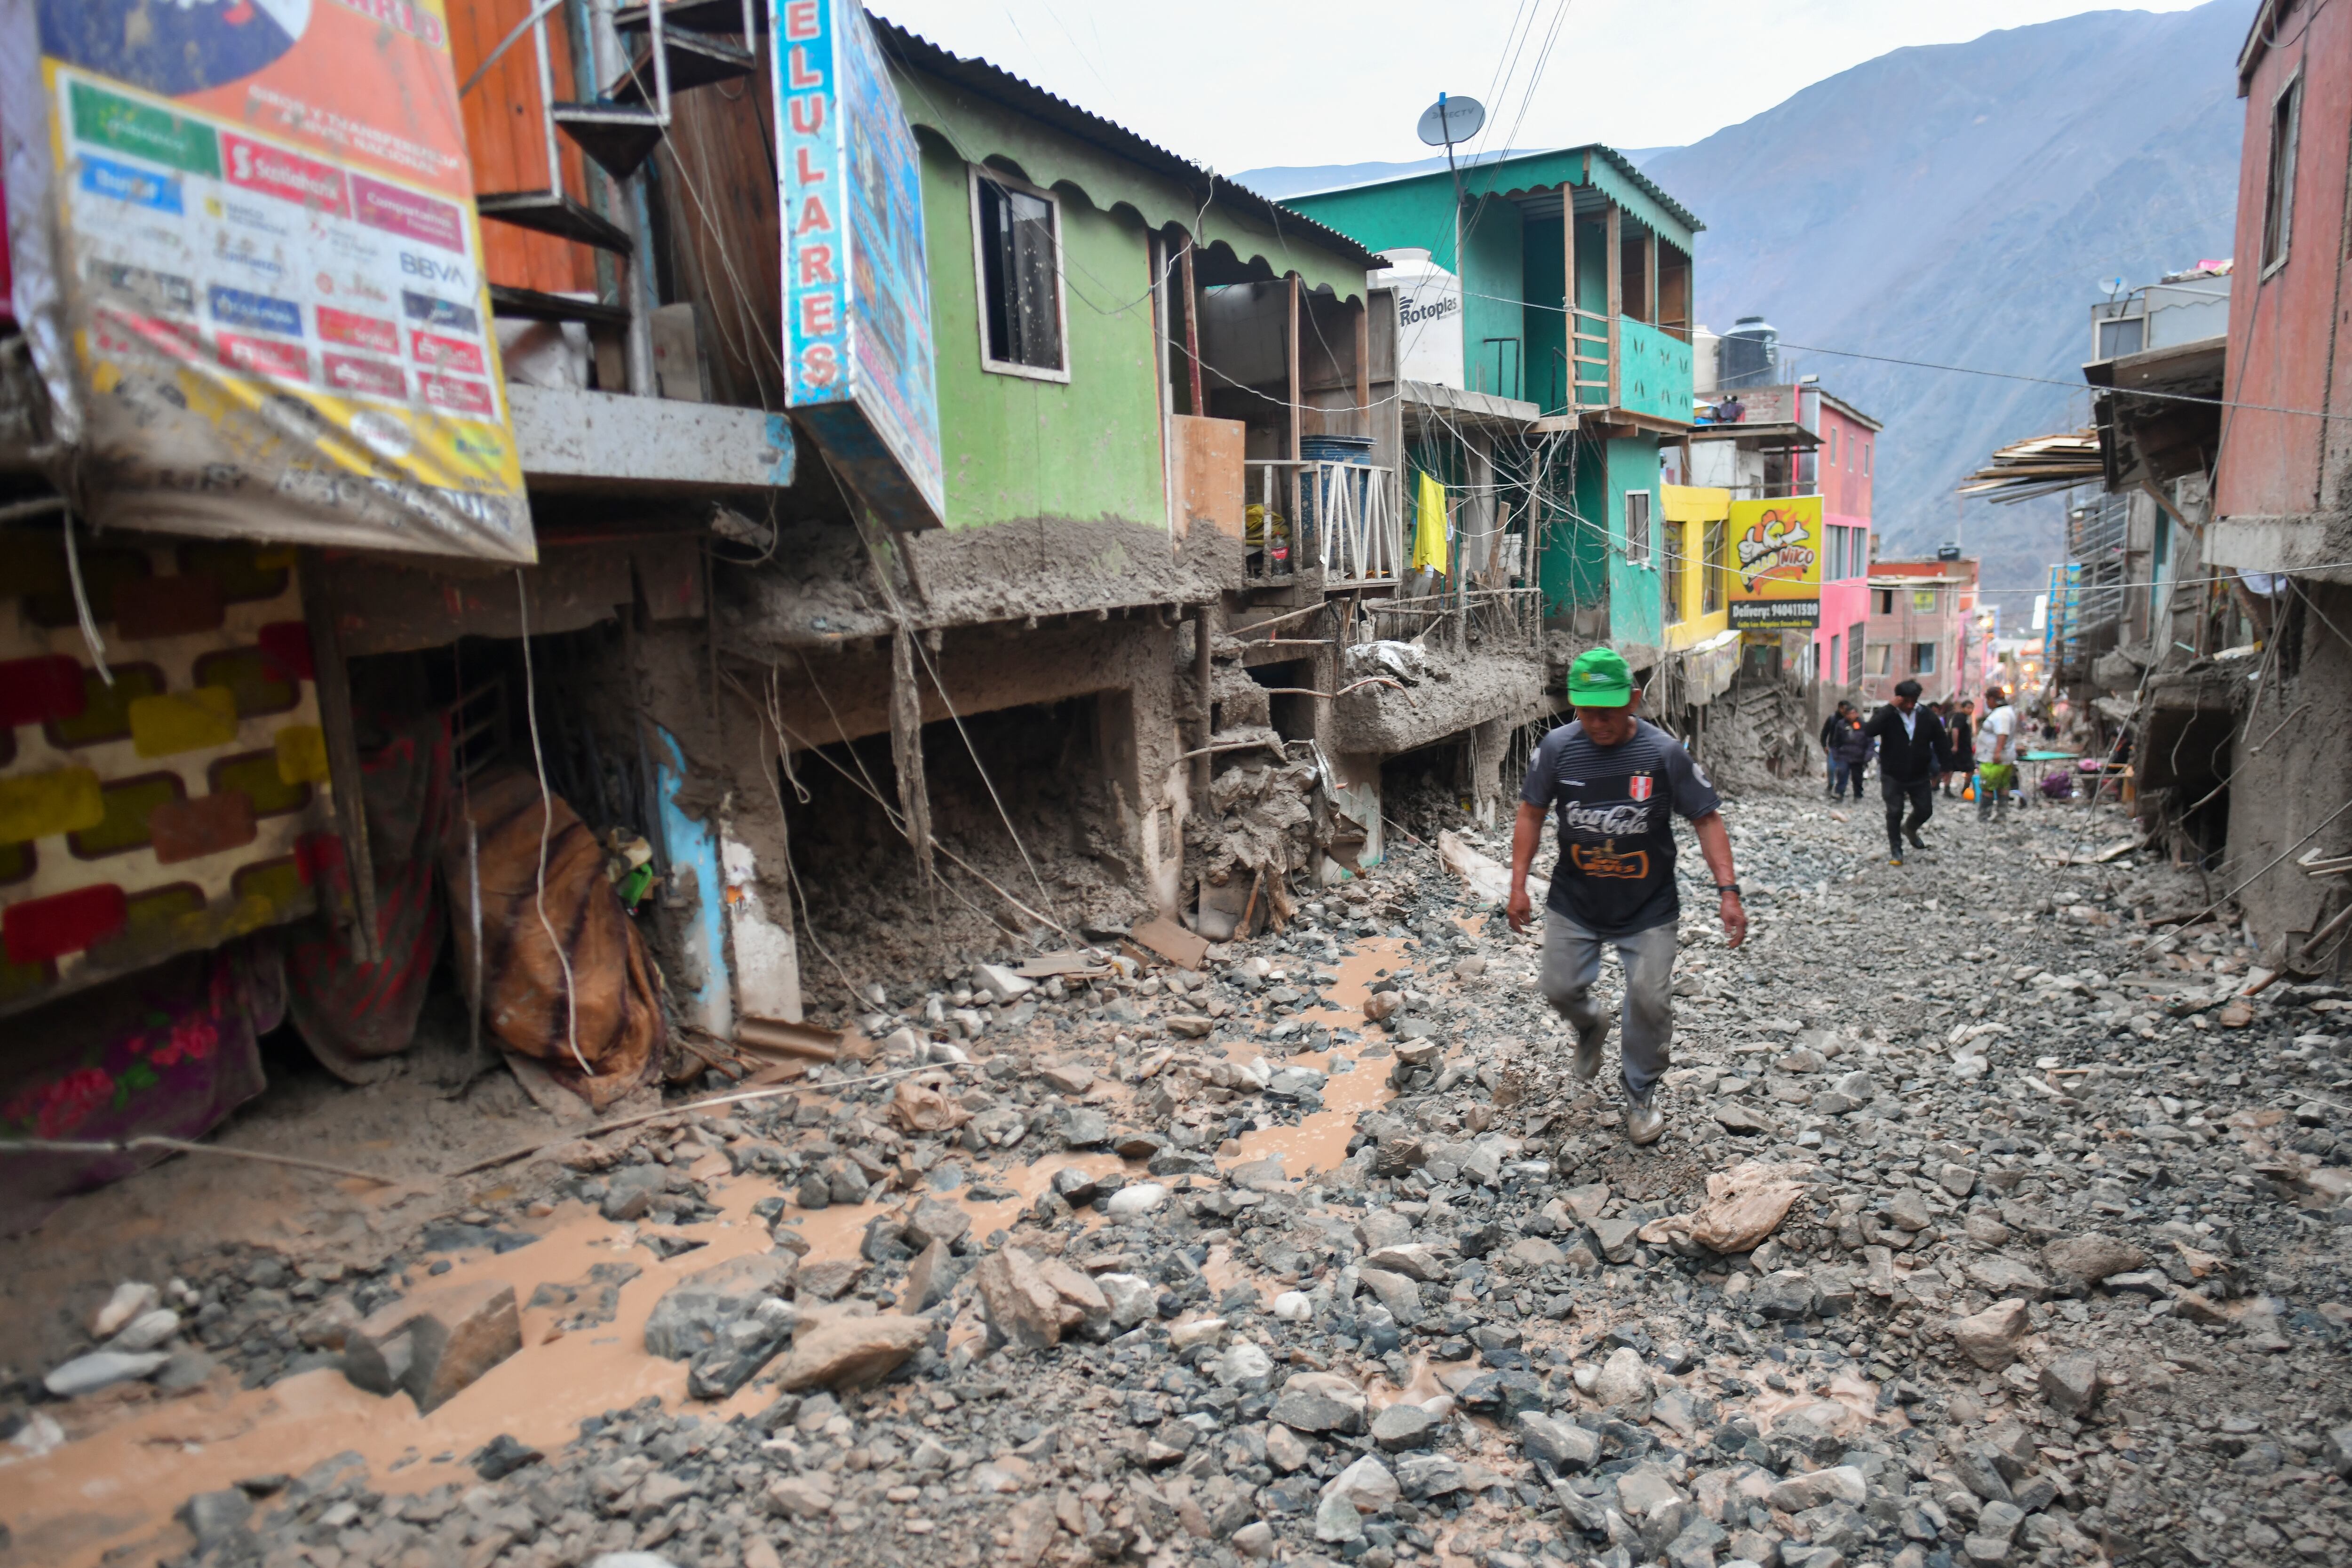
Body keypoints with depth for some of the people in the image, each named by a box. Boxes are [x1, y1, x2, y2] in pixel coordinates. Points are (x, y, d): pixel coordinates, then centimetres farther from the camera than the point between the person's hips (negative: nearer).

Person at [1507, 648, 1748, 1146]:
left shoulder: (1664, 751, -15)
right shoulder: (1558, 747, -10)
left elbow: (1707, 820, -9)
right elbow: (1532, 813, 0)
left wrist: (1728, 890, -17)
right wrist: (1518, 886, -3)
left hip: (1648, 908, -2)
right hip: (1573, 903, 2)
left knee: (1650, 1002, 0)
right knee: (1560, 988, 7)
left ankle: (1640, 1097, 24)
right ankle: (1590, 1029, 44)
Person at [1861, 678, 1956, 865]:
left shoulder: (1927, 716, -4)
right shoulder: (1888, 715, -13)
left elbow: (1940, 742, 4)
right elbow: (1869, 731, -32)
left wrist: (1946, 766, 0)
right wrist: (1891, 708, -33)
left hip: (1920, 775, 3)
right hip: (1893, 775, -3)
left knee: (1925, 810, 10)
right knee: (1894, 813, 0)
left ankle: (1910, 829, 42)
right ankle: (1895, 850, 13)